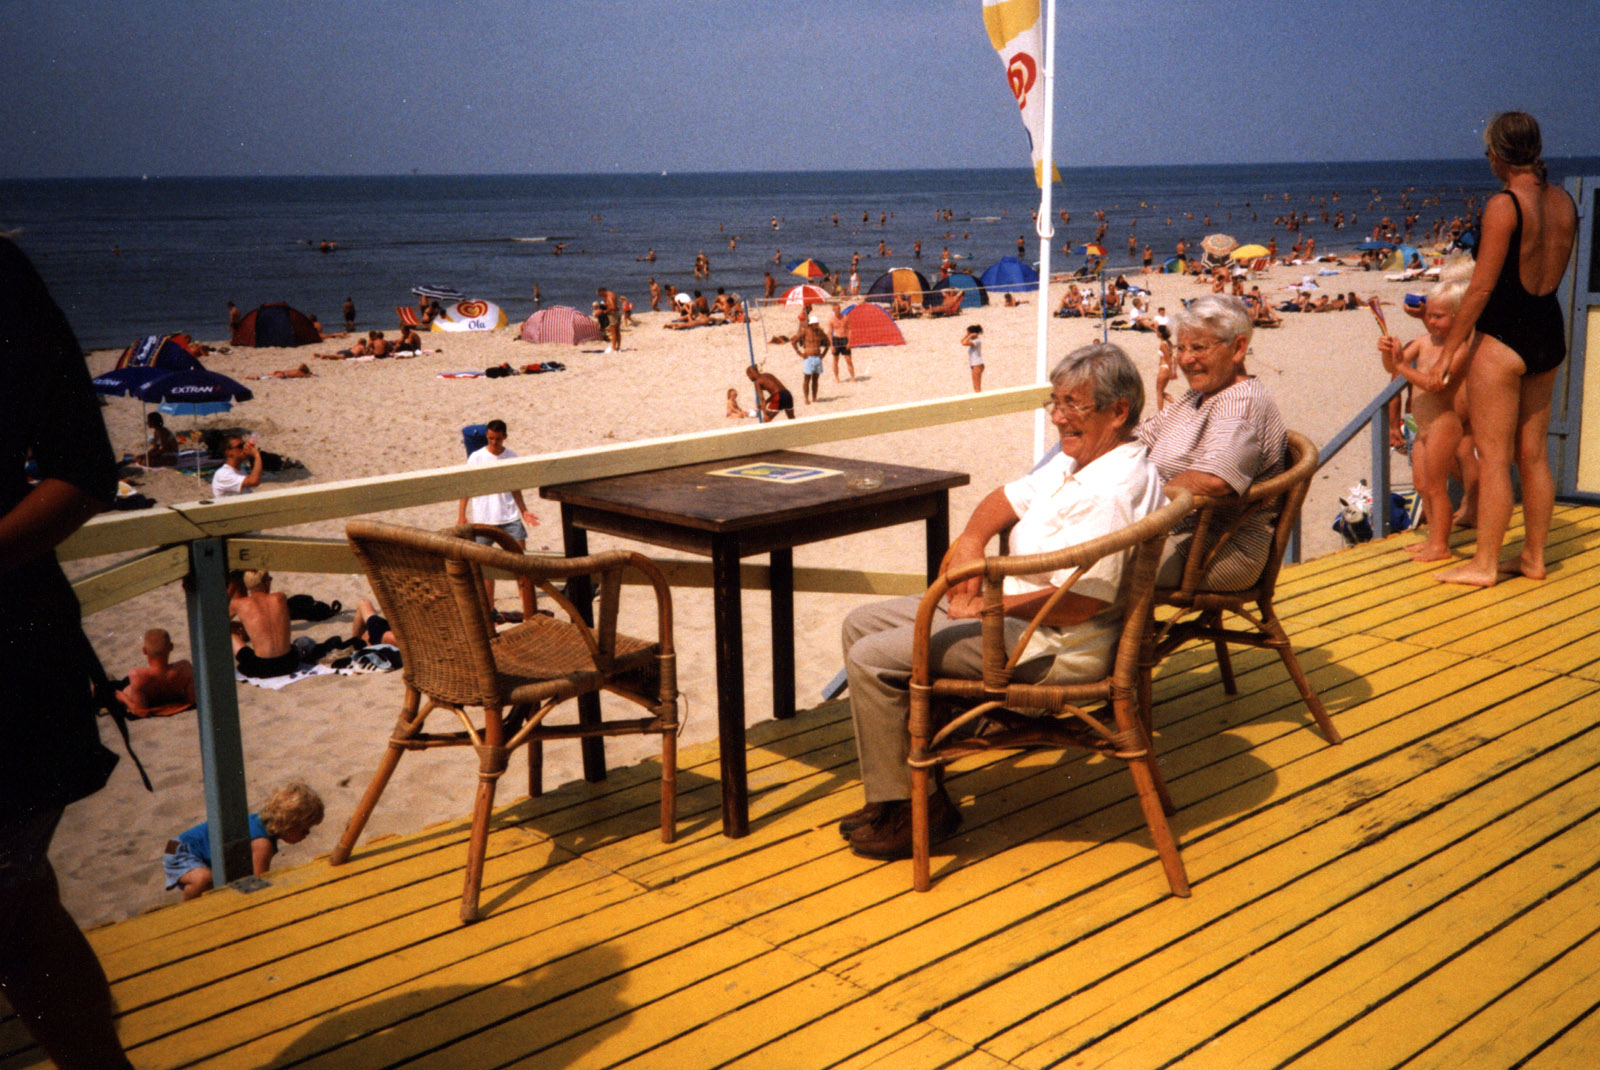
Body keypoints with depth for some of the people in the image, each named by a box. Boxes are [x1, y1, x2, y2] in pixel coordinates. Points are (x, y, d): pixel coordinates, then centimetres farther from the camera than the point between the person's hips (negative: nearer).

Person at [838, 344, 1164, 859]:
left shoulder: (1112, 490, -23)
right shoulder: (1076, 459, 10)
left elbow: (1079, 601, -29)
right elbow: (1009, 497, 19)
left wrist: (988, 608, -18)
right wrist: (971, 539, -2)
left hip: (1053, 648, -12)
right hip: (1011, 609, 12)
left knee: (872, 659, -18)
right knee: (860, 623, 10)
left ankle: (908, 810, -4)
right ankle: (895, 790, 10)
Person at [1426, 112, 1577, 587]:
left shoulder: (1503, 205, -16)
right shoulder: (1563, 202, 6)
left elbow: (1482, 286, -16)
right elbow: (1552, 275, 14)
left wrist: (1450, 352, -10)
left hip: (1504, 337, -8)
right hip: (1549, 334, 8)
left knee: (1493, 457, 0)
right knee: (1532, 453, 15)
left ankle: (1485, 563, 7)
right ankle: (1534, 556, 23)